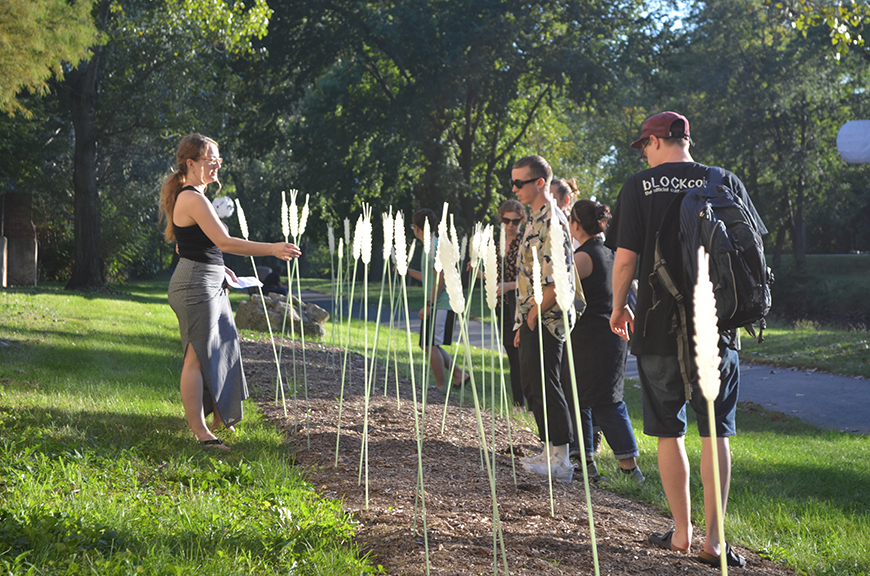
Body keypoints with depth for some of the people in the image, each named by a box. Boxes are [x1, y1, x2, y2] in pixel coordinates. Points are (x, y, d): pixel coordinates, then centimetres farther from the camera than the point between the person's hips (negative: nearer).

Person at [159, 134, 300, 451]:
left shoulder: (190, 196, 17)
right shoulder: (193, 198, -16)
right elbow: (223, 241, -25)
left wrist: (217, 267, 16)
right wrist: (272, 249, -27)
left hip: (210, 284, 11)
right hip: (196, 285, -11)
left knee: (221, 350, 17)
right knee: (198, 357, -8)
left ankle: (219, 418, 30)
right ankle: (200, 432, -5)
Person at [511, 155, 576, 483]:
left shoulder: (551, 222, -15)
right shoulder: (537, 220, 16)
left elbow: (556, 281, -23)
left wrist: (533, 314, -16)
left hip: (545, 321, -10)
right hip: (533, 321, 10)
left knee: (546, 387, -7)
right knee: (532, 385, 14)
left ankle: (560, 461, -2)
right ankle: (551, 452, 21)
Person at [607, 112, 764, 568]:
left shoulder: (639, 186, -3)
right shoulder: (725, 182, 3)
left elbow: (625, 257, -7)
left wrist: (618, 308, 8)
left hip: (658, 328, -1)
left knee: (668, 433, 10)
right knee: (715, 432, 7)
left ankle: (682, 533, 16)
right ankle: (713, 539, 3)